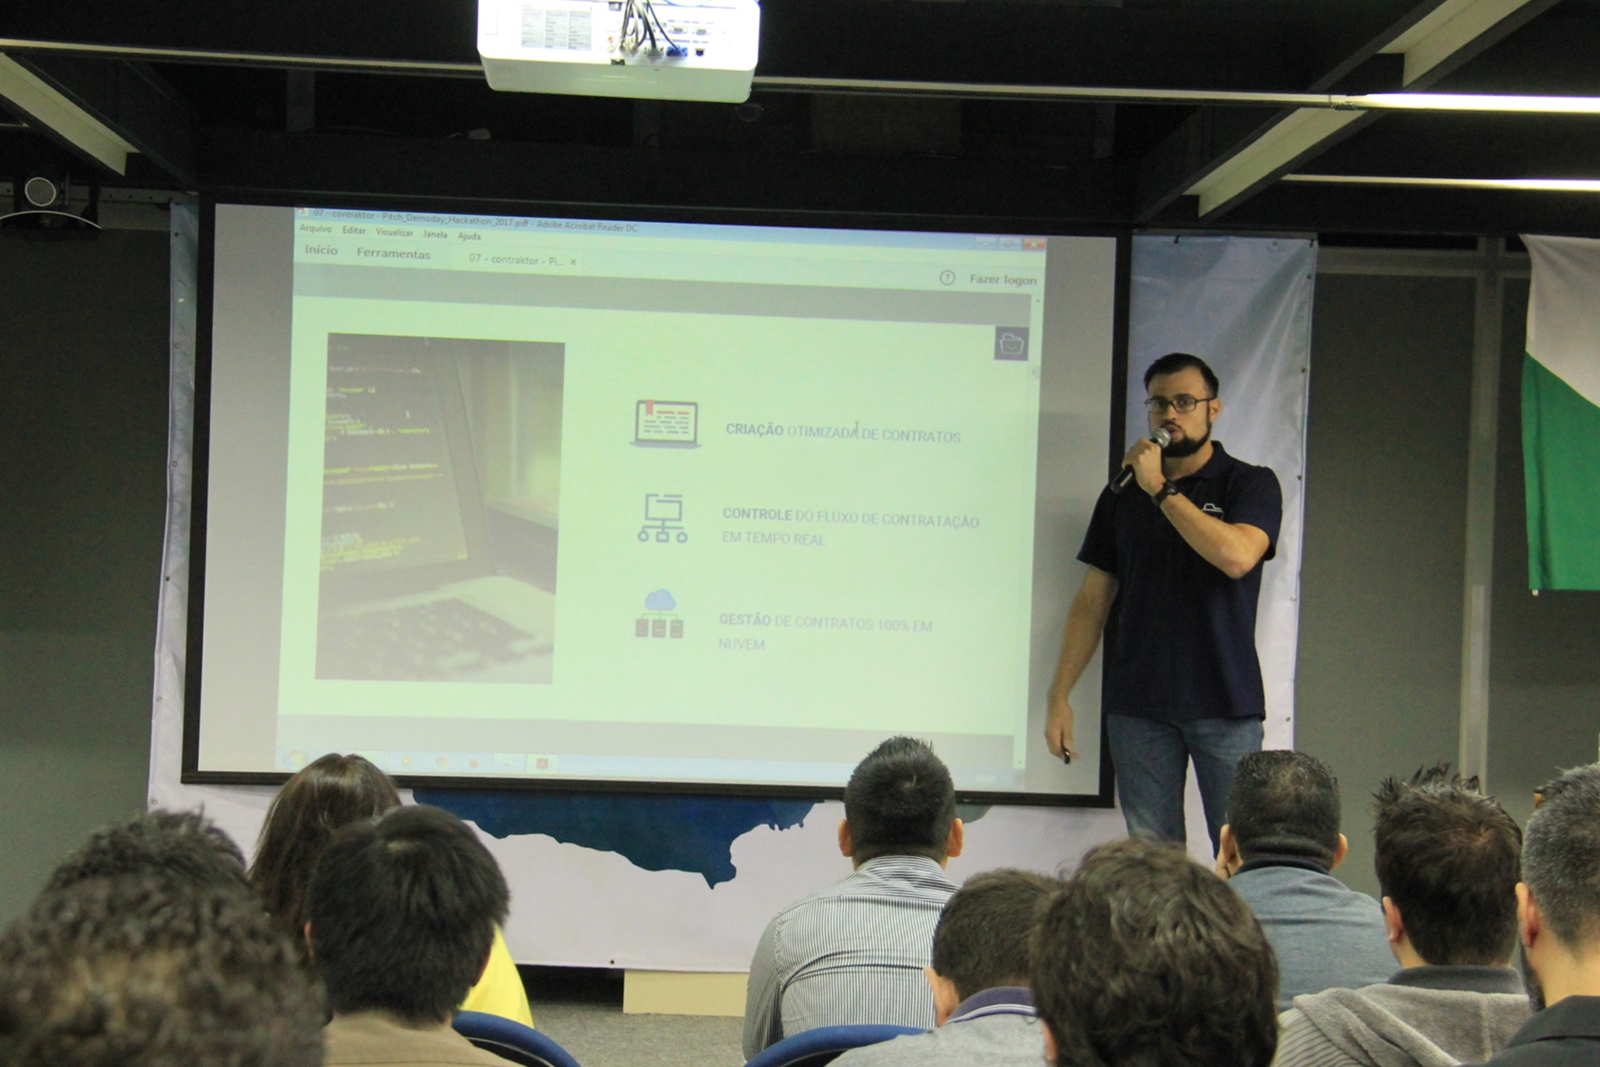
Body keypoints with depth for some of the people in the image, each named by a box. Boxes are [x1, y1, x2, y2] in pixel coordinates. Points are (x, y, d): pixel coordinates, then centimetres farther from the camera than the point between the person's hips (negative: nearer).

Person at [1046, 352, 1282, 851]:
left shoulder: (1251, 484, 3)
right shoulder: (1123, 494, 13)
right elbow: (1092, 601, 12)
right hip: (1137, 703, 3)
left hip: (1224, 702, -3)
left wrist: (1161, 489, -11)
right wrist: (1059, 695, 6)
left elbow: (1238, 556, -18)